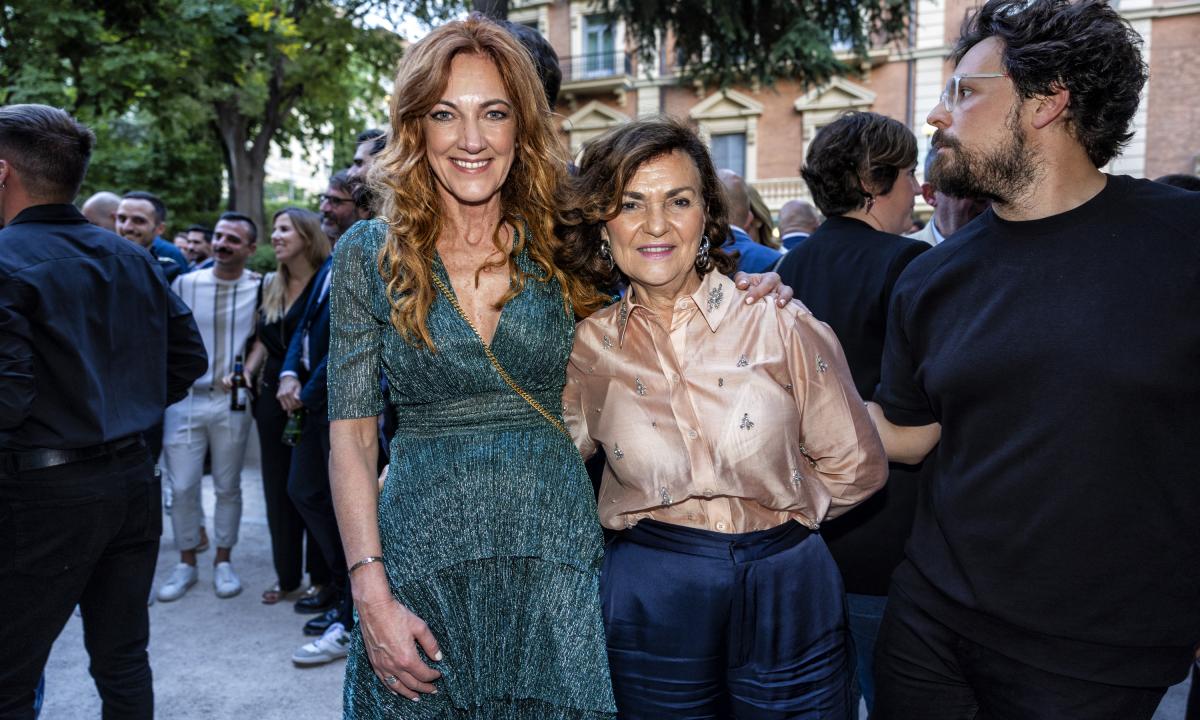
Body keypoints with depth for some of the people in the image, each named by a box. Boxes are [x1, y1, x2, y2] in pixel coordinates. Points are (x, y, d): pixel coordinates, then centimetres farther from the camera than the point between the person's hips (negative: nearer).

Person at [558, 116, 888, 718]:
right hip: (650, 597, 1)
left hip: (788, 597, 0)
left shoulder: (780, 324, -9)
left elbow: (856, 467, -2)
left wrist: (773, 512, 5)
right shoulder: (588, 346, -3)